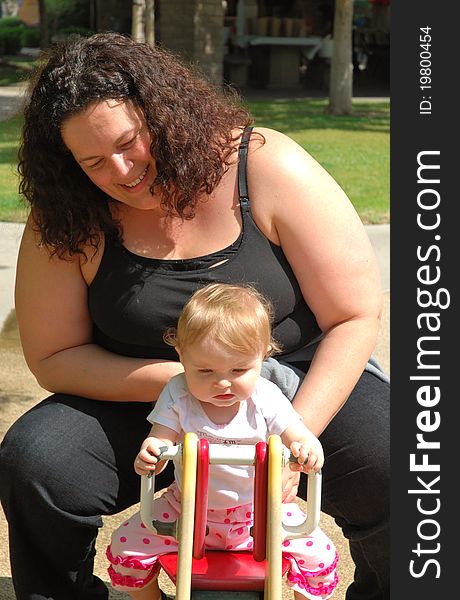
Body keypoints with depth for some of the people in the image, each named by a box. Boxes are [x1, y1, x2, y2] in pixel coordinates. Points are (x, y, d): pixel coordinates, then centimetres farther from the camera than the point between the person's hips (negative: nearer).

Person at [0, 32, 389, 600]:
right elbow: (53, 356, -5)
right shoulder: (69, 219, -9)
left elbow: (355, 317, -12)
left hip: (304, 384, -1)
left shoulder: (267, 168, -15)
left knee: (389, 466, -28)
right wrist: (185, 380, -20)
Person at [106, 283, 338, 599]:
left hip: (258, 512, 0)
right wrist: (149, 456, -41)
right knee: (127, 547, -9)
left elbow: (301, 439, -16)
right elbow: (161, 440, -16)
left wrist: (309, 450, -41)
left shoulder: (266, 398, -15)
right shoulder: (177, 395, -13)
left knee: (320, 557, -13)